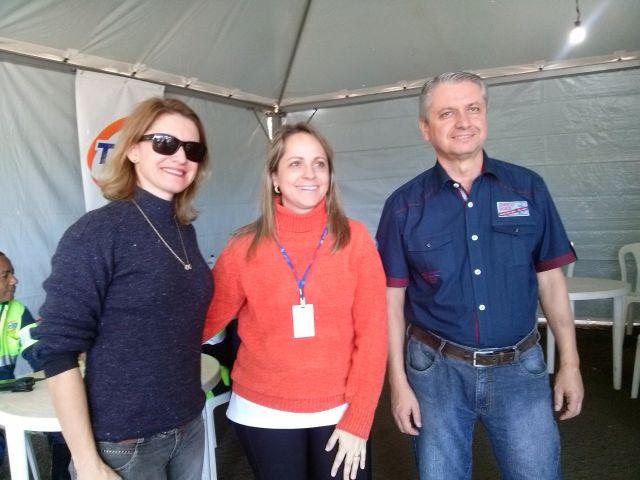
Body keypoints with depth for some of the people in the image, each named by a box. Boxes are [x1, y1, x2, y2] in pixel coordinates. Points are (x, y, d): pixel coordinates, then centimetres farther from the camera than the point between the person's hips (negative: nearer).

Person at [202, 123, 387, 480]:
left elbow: (372, 332, -6)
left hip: (339, 411, 0)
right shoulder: (245, 247, -7)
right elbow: (204, 321, 0)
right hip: (264, 413, 0)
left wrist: (357, 419, -7)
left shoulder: (354, 238, -7)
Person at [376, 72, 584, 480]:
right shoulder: (404, 205, -6)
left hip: (519, 367, 1)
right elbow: (393, 298, -3)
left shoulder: (528, 188, -2)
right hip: (436, 368, 0)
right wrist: (398, 381, -4)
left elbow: (550, 278, 3)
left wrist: (570, 362, 3)